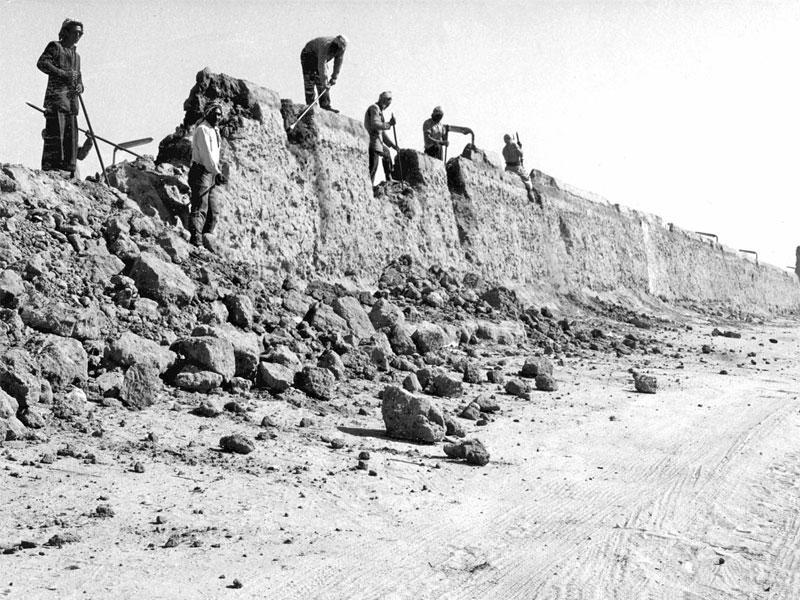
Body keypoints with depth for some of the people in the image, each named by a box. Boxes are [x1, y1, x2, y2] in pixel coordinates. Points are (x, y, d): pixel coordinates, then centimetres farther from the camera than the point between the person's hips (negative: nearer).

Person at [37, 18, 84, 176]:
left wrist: (80, 87, 4)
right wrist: (63, 73, -16)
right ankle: (49, 169, -17)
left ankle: (69, 172, 7)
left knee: (71, 135, 4)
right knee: (55, 133, -15)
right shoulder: (55, 46, 4)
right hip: (56, 96, -7)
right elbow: (41, 63, -10)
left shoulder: (76, 55, 26)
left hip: (72, 99, 7)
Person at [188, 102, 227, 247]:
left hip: (210, 175, 9)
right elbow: (206, 154, -21)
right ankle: (196, 242, -14)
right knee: (199, 210, -12)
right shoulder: (202, 130, -11)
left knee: (213, 212, 11)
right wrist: (217, 172, -28)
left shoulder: (214, 130, 19)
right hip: (201, 173, -9)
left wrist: (217, 172, 14)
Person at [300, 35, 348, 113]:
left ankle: (325, 105, -2)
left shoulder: (340, 48, -20)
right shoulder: (325, 46, -40)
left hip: (319, 59, 7)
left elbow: (338, 63, -10)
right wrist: (324, 82, -40)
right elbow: (321, 66, -41)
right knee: (310, 82, -11)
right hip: (308, 56, -7)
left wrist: (334, 78, -11)